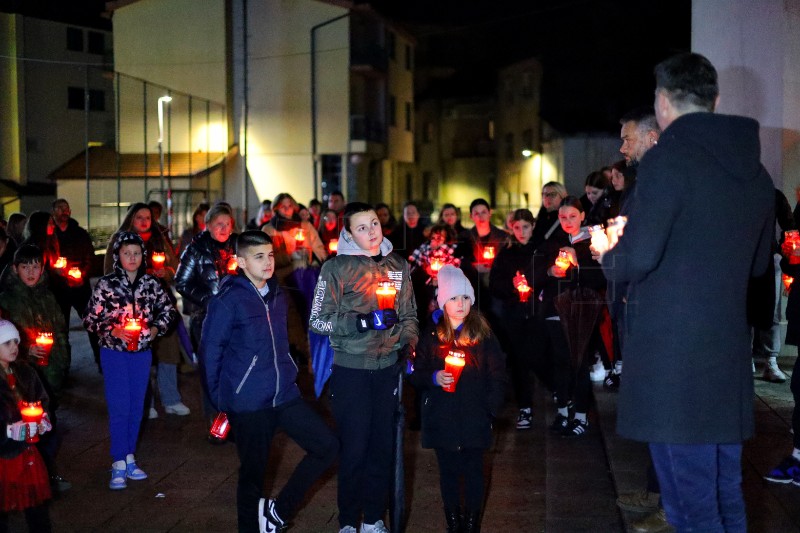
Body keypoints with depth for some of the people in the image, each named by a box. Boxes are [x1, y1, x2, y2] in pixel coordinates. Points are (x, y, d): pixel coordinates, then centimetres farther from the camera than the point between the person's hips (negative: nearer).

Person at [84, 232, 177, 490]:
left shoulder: (151, 284, 1)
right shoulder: (106, 284, -7)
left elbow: (169, 310, 11)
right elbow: (90, 319, -5)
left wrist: (156, 328, -5)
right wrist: (112, 330, -18)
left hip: (142, 352, 3)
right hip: (114, 353, -3)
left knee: (136, 407, 10)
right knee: (119, 408, -5)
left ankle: (129, 458, 23)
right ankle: (119, 464, 2)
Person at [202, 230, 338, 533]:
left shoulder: (277, 295, 8)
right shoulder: (228, 300, -12)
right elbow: (211, 349, -9)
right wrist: (219, 397, -6)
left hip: (284, 395, 6)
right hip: (247, 403, -6)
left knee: (327, 447, 0)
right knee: (253, 472, 6)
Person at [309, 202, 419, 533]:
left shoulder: (397, 265, 8)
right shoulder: (336, 267, -6)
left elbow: (409, 314, 18)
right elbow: (318, 321, -9)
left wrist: (408, 343, 2)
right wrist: (362, 321, -19)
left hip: (388, 368, 4)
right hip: (350, 369, -4)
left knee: (382, 445, 9)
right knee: (354, 446, 1)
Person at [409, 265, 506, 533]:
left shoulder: (483, 334, -1)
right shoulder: (431, 336, 2)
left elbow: (497, 375, 1)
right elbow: (416, 374, 5)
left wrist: (491, 408, -6)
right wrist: (434, 378, -15)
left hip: (474, 418, -1)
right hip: (441, 418, 1)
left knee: (473, 471, 7)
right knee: (448, 472, 9)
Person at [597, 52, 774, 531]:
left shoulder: (669, 160, -12)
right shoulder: (756, 172, 11)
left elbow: (637, 258, -18)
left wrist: (607, 257, 3)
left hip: (671, 355, -7)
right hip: (729, 351, 7)